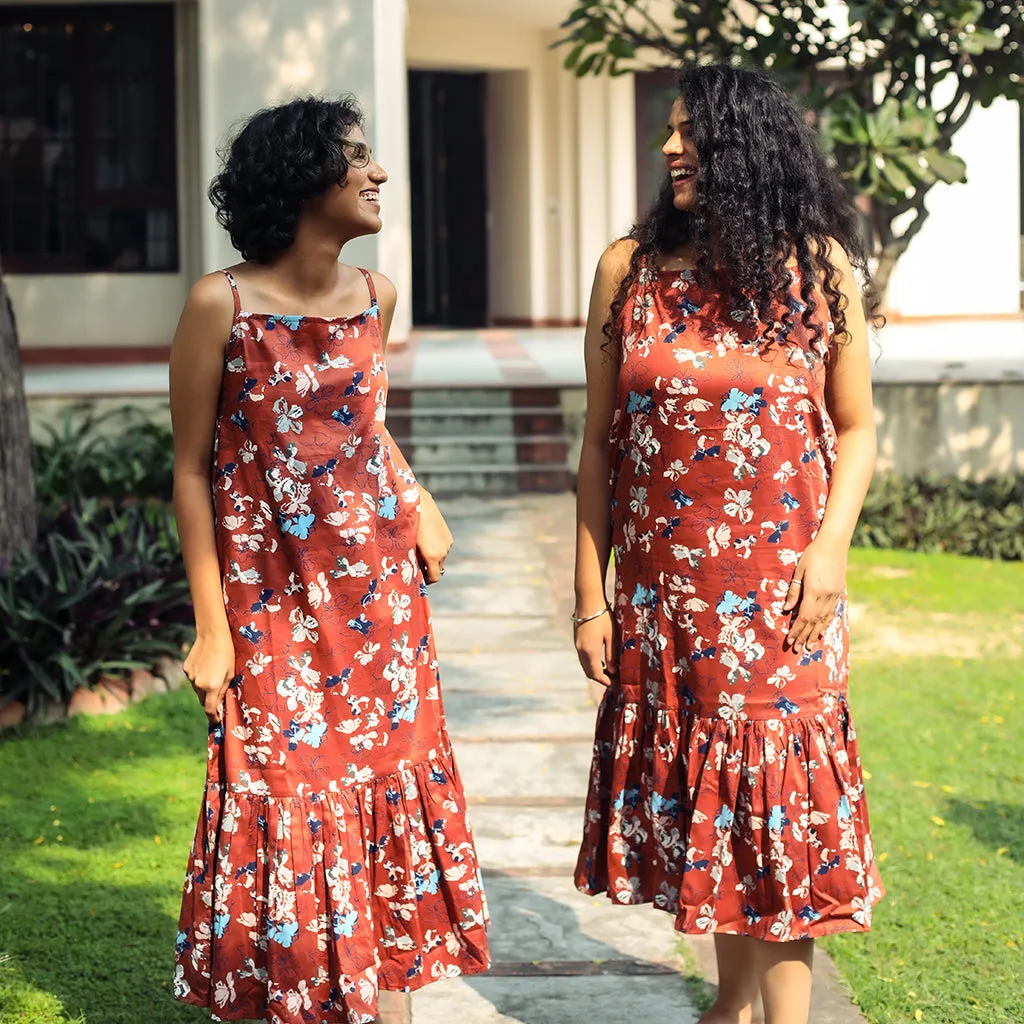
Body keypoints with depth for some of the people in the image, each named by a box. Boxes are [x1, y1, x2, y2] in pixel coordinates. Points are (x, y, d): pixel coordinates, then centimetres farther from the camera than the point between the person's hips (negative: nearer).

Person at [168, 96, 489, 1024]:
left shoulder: (374, 297, 2)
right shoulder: (222, 304, -13)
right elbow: (192, 468, -8)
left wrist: (418, 503, 5)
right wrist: (212, 627, -8)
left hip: (380, 587, 5)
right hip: (271, 599, -5)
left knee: (387, 785, 9)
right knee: (286, 798, 2)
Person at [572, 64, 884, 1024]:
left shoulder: (820, 268, -1)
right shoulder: (629, 269, 2)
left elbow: (854, 428, 5)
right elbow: (600, 442, 4)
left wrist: (831, 548, -10)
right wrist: (590, 595, 1)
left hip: (779, 589, -2)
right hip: (661, 588, 2)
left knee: (776, 797, -1)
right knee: (689, 789, 10)